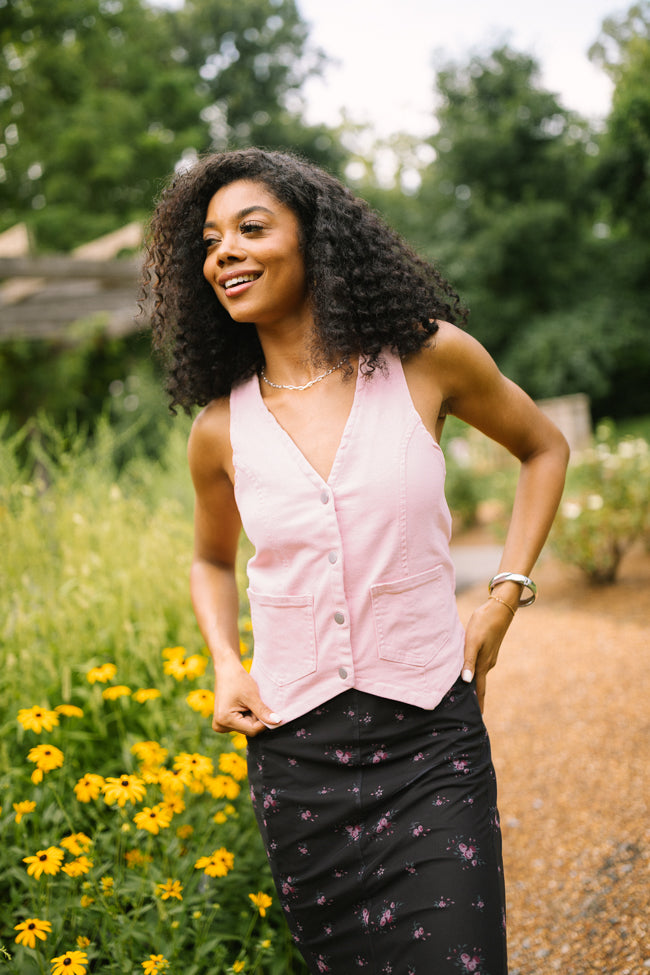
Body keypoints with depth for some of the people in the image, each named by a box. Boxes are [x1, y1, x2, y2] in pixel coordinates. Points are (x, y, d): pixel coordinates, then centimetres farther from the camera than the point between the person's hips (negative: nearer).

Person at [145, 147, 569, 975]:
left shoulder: (427, 356, -6)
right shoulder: (221, 428, 0)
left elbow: (544, 449, 11)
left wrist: (504, 597, 2)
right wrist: (225, 666, 1)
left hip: (430, 739, -2)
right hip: (295, 752, 2)